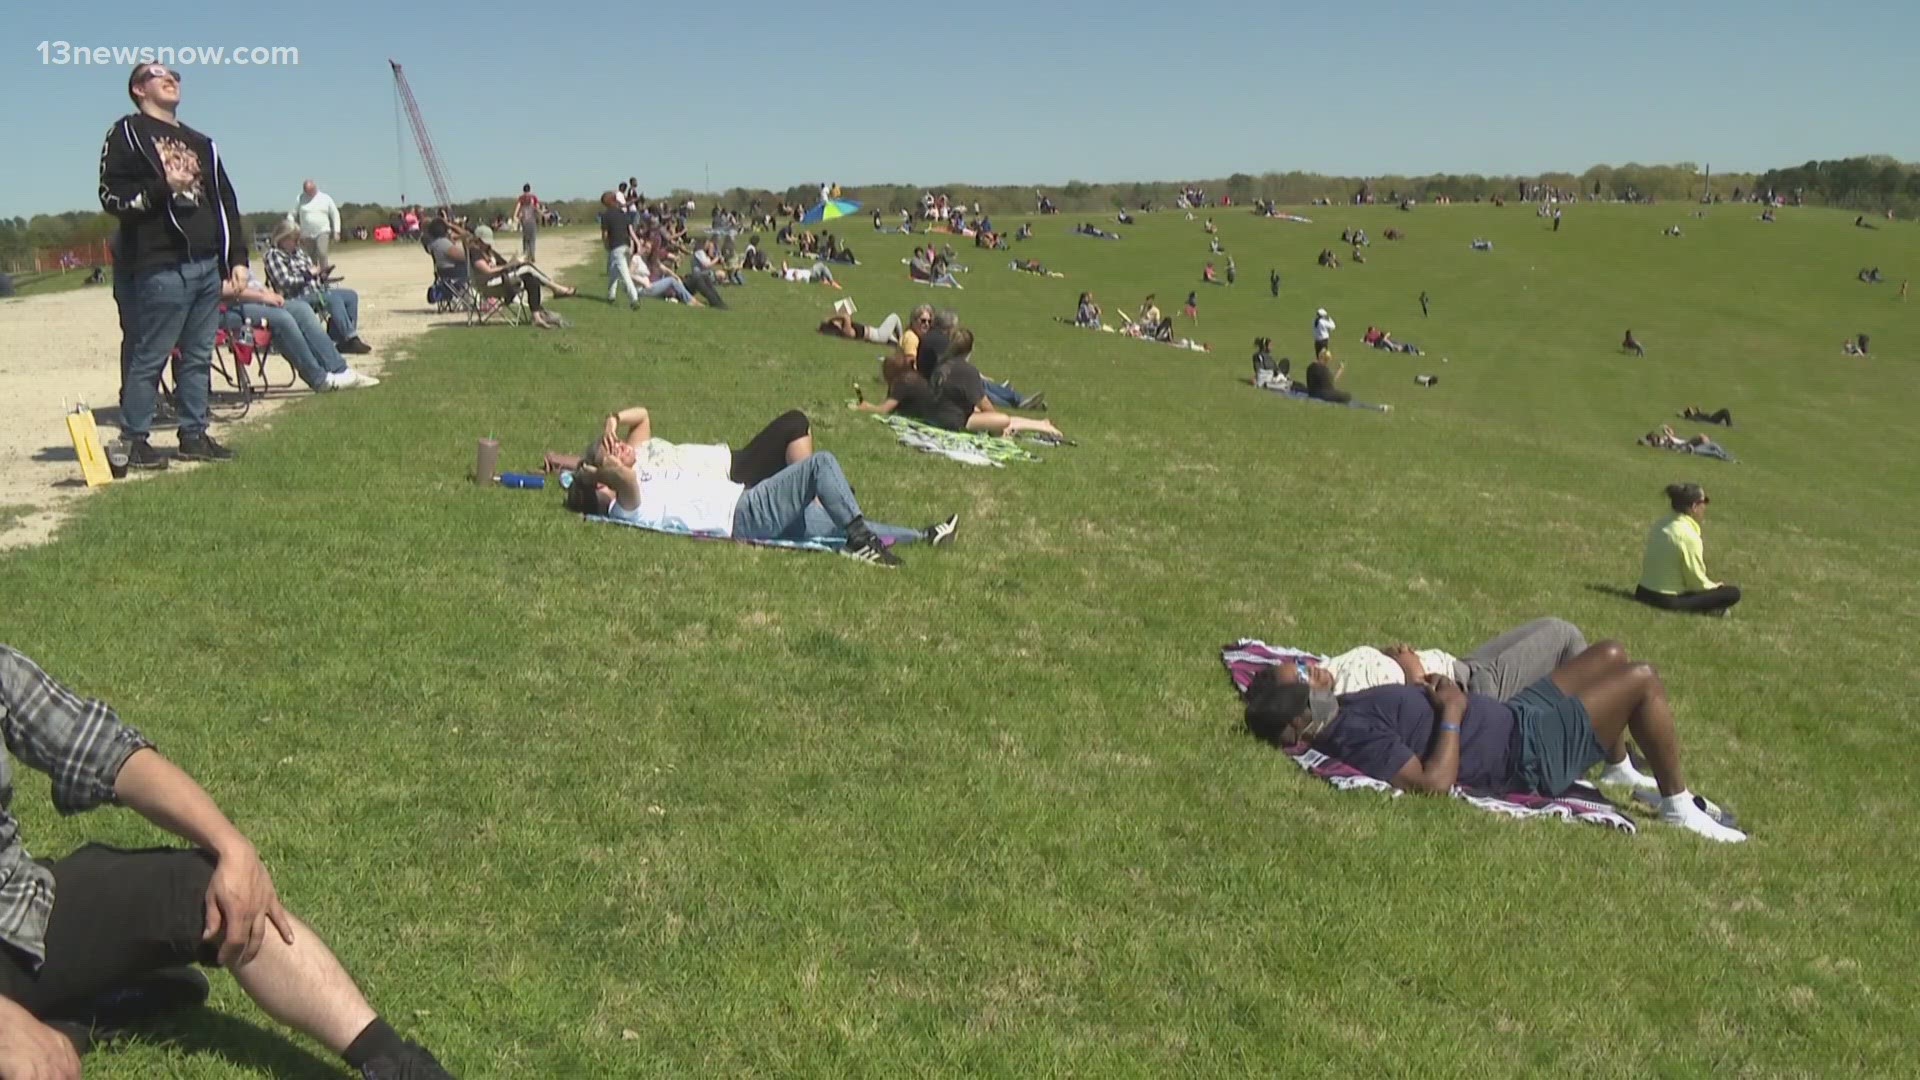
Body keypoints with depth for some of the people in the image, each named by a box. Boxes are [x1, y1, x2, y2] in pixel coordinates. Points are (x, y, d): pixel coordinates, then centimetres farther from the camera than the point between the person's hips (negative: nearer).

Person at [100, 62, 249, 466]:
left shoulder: (199, 143, 23)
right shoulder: (127, 133, 3)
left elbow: (225, 201, 22)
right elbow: (112, 195, -5)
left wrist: (237, 257, 14)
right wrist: (162, 187, -17)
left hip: (208, 266, 7)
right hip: (162, 268, -7)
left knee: (199, 357, 8)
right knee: (149, 357, -5)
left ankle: (195, 436, 15)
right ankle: (136, 441, 1)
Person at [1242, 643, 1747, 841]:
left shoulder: (1346, 708, 0)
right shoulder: (1355, 735, -31)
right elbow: (1435, 782, -36)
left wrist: (1419, 680, -3)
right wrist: (1452, 712, -27)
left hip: (1516, 718, 10)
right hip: (1531, 756, -10)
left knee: (1610, 653, 21)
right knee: (1642, 679, -8)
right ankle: (1679, 808, 9)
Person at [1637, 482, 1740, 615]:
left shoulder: (1659, 525, 5)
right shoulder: (1689, 536, -18)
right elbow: (1696, 581, -11)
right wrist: (1714, 586, 11)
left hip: (1643, 593, 8)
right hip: (1668, 601, -8)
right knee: (1734, 592, -5)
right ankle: (1682, 608, -14)